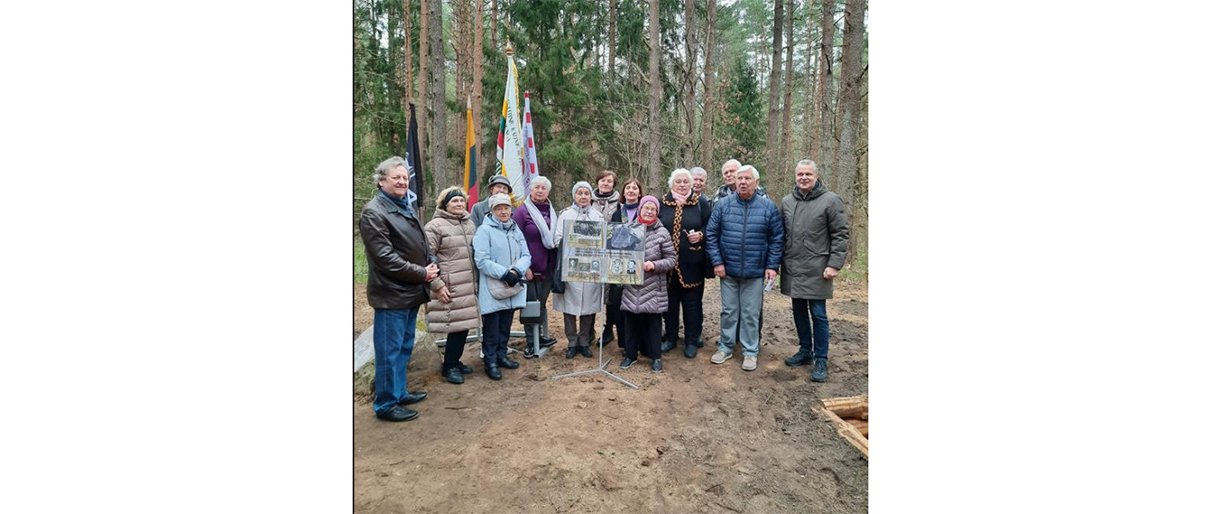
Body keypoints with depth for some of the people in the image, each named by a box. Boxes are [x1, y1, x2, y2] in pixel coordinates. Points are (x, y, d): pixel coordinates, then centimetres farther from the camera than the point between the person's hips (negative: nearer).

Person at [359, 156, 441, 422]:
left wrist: (431, 264, 4)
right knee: (389, 350, 1)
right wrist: (422, 273, -17)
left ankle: (399, 392, 34)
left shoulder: (406, 207, 14)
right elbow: (384, 256, -20)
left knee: (405, 347, 19)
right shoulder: (373, 212, -13)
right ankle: (386, 404, 13)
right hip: (391, 293, -9)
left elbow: (421, 243, 23)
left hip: (412, 291, 9)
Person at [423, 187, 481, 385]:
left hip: (468, 285, 7)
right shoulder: (435, 226, -7)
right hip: (450, 287, -7)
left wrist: (477, 280, 19)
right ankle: (449, 366, 12)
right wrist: (437, 285, -14)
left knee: (464, 325, 9)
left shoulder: (469, 224, 14)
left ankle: (455, 361, 27)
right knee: (456, 326, -5)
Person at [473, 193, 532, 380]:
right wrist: (505, 274, -19)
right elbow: (482, 261, -15)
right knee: (492, 328, 3)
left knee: (505, 326, 15)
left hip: (513, 287, 5)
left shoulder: (516, 230, 11)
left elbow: (526, 255, 6)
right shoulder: (484, 230, -8)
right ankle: (490, 361, 15)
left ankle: (502, 355, 30)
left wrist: (516, 271, -14)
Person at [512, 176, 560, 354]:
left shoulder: (551, 212, 10)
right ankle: (531, 342, 16)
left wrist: (556, 264, 10)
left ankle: (542, 336, 24)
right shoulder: (522, 211, -7)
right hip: (530, 268, -5)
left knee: (542, 303, 13)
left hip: (548, 267, 5)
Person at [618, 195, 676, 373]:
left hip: (653, 287, -2)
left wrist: (654, 265, -17)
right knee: (630, 320, 10)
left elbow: (672, 259, -4)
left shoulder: (662, 233, -4)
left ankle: (656, 356, 20)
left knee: (653, 321, 6)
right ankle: (630, 354, 25)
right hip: (631, 285, 2)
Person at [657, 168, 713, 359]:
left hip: (692, 263, -1)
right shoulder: (662, 204, 6)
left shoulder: (701, 204, 2)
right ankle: (670, 337, 25)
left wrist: (701, 235, -12)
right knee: (670, 301, 10)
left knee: (692, 302, 4)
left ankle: (692, 341, 17)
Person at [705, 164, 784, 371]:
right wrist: (717, 261, -5)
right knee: (728, 311, 12)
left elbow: (777, 238, 1)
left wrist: (772, 266, -4)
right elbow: (711, 234, 1)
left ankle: (750, 352, 20)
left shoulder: (768, 207, -2)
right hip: (728, 271, 1)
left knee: (750, 314, 7)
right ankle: (725, 347, 26)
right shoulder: (723, 204, -1)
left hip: (755, 272, -1)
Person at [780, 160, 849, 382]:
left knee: (818, 314, 1)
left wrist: (834, 264, -13)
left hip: (816, 270, -5)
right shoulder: (786, 201, 8)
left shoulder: (830, 200, -6)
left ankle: (821, 360, 13)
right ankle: (805, 351, 30)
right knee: (799, 312, 15)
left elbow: (840, 235, -6)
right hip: (792, 269, 5)